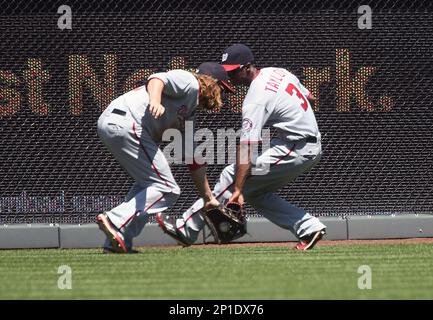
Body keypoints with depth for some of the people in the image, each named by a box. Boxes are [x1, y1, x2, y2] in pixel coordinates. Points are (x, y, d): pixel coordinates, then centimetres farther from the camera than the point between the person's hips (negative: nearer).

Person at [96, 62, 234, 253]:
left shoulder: (189, 113, 29)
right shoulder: (189, 81, 3)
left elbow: (193, 159, 33)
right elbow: (157, 79, -18)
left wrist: (209, 199, 34)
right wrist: (155, 101, -39)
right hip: (126, 123, -10)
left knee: (148, 183, 23)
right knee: (166, 189, -7)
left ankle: (117, 243, 14)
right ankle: (115, 221, -18)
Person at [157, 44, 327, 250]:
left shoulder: (256, 98, -18)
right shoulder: (277, 72, 8)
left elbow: (247, 147, -25)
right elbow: (308, 96, 20)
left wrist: (238, 189, -29)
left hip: (296, 151, -10)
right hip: (313, 148, 10)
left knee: (232, 176, -12)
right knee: (256, 191, 14)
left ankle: (187, 228, -12)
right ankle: (309, 227, 6)